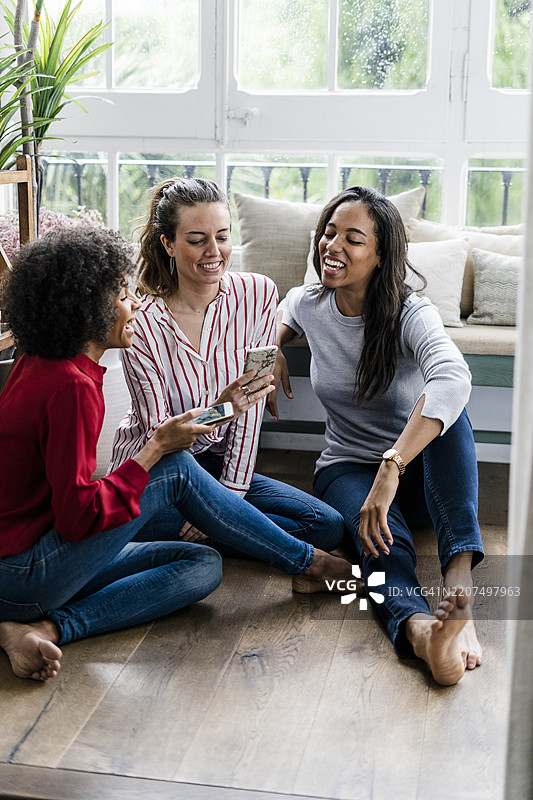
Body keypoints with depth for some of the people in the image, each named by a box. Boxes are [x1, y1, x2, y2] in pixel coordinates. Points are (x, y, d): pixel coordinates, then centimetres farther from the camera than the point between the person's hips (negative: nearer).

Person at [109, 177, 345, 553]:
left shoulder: (258, 293, -9)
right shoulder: (141, 323, -18)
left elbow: (250, 408, -7)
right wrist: (218, 409, -37)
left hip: (221, 465, 3)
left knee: (329, 528, -13)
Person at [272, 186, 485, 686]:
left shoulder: (410, 315, -20)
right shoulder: (309, 304, -3)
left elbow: (454, 379, -43)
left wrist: (391, 468, -55)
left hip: (418, 471, -1)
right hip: (347, 469, 2)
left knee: (445, 406, -36)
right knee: (383, 534, -36)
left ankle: (459, 578, -50)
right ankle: (417, 626, -70)